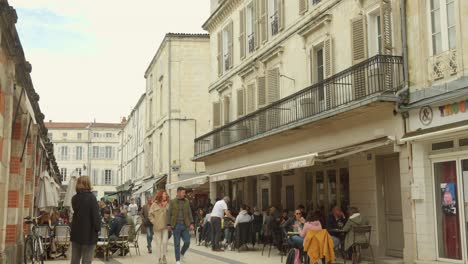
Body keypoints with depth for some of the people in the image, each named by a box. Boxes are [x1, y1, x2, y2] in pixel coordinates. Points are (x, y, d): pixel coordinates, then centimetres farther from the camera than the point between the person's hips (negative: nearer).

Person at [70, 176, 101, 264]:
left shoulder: (74, 198, 6)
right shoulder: (91, 197, -13)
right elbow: (96, 215, -15)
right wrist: (97, 228, -4)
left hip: (76, 233, 6)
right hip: (89, 234, -6)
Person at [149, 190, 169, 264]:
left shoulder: (167, 204, 3)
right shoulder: (155, 204, -3)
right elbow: (150, 215, 1)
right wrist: (154, 222, -6)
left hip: (165, 226, 1)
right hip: (157, 227, -1)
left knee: (165, 242, -5)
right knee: (158, 243, 3)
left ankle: (164, 256, 14)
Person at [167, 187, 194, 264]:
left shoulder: (187, 201, 7)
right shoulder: (172, 202, -1)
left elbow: (189, 213, 9)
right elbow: (169, 214, 1)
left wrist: (191, 223, 1)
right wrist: (169, 225, -2)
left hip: (185, 225, 3)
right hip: (176, 225, -2)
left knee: (187, 242, -2)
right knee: (177, 244, 2)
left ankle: (182, 253, 27)